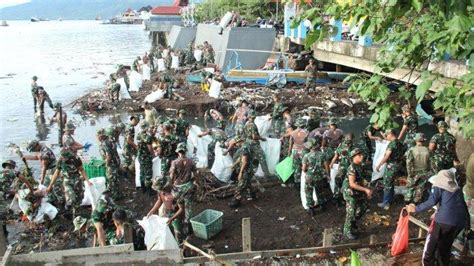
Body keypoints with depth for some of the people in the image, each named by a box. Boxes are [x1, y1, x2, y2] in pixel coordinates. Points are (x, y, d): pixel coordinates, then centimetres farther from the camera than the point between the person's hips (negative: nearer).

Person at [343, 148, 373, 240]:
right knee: (351, 212, 1)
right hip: (351, 193, -9)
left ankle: (353, 222, 40)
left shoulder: (361, 166, 1)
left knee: (363, 207, 19)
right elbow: (352, 184, -28)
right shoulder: (352, 168, -25)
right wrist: (366, 190, -26)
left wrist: (368, 191, 7)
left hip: (359, 192, 9)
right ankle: (348, 231, 18)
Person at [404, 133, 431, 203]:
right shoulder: (427, 150, -5)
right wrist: (429, 172, 12)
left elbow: (409, 163, -16)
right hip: (424, 173, 2)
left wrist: (410, 173, -10)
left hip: (415, 173, -2)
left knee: (410, 187, 12)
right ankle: (416, 201, 21)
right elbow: (429, 162, 1)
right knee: (420, 188, 14)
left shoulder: (412, 150, -13)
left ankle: (407, 200, 17)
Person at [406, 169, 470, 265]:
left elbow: (432, 201, -8)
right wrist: (468, 223, 26)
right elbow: (463, 205, 22)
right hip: (460, 221, 6)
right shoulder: (457, 189, 22)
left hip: (444, 219, -5)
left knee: (431, 243, 8)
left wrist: (416, 209, -5)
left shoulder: (438, 186, 6)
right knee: (446, 245, 20)